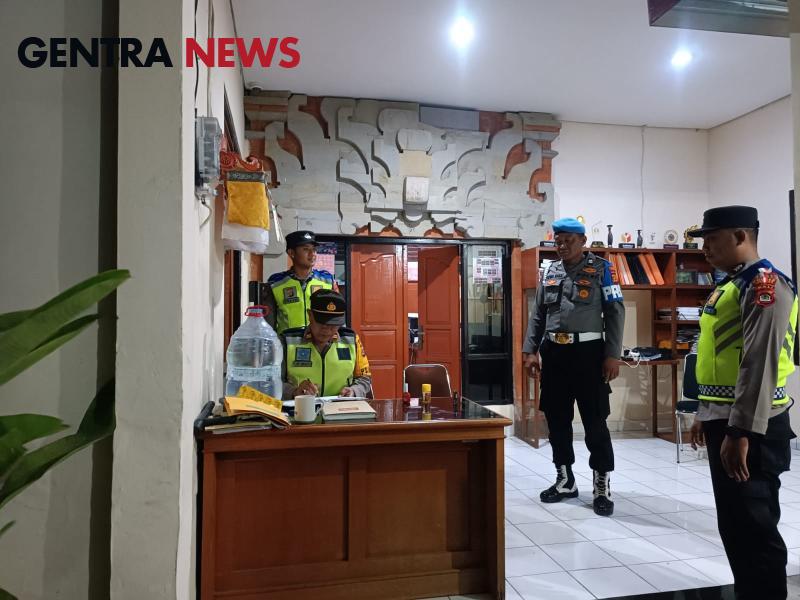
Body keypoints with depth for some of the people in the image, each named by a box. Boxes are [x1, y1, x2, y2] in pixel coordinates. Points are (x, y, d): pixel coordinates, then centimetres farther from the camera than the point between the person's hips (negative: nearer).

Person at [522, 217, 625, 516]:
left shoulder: (601, 269, -1)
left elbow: (615, 312, -4)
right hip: (554, 352, 5)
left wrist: (612, 355, -11)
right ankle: (565, 480, 25)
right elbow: (538, 314, 13)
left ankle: (602, 486, 14)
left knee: (595, 420, 0)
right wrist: (530, 350, 5)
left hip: (588, 351, -5)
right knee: (556, 418, 11)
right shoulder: (549, 272, 12)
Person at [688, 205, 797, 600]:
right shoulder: (730, 285, 16)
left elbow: (760, 363, -22)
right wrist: (706, 415, 22)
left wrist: (741, 432, -25)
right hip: (725, 422, 10)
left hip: (749, 429, -9)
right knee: (734, 524, 18)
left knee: (754, 527, 0)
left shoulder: (763, 283, -13)